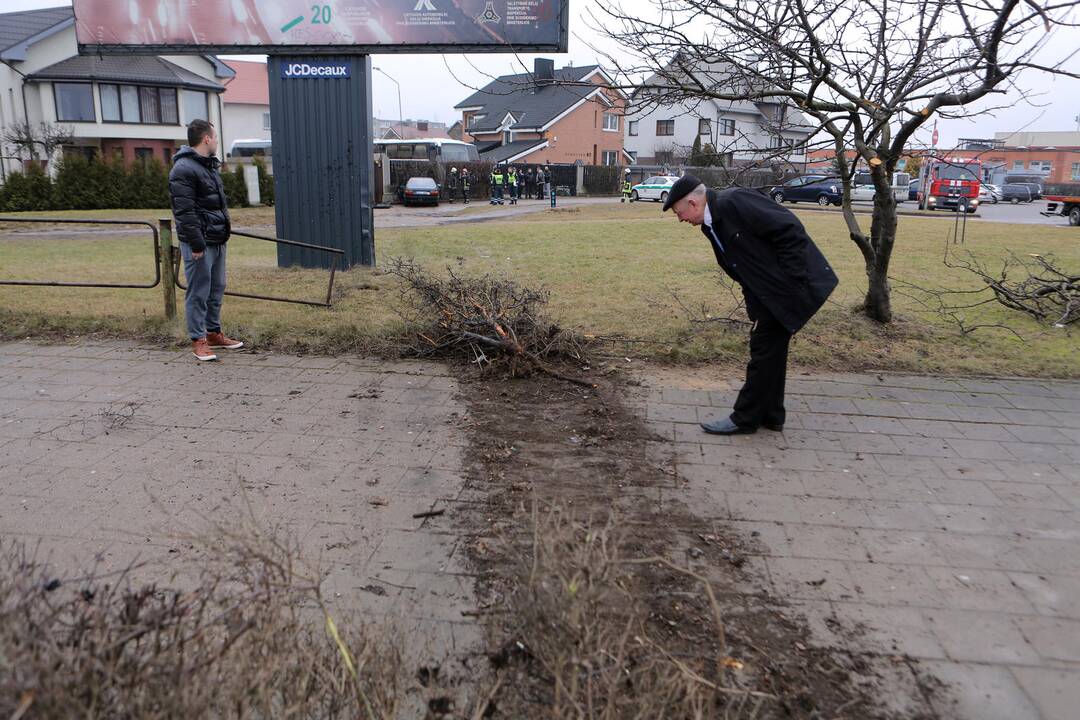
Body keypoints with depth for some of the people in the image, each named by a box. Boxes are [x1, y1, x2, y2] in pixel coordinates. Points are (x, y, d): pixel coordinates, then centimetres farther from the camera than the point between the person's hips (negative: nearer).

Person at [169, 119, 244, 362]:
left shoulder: (210, 165, 18)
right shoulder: (183, 169, -14)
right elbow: (184, 211, -20)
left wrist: (225, 221, 18)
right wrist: (196, 243, -22)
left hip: (217, 239, 10)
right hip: (199, 242, -10)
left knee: (216, 289, 16)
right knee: (198, 292, -3)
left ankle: (214, 333, 27)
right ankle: (198, 340, 4)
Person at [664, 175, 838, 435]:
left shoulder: (734, 202, -21)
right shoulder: (711, 225, 8)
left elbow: (790, 229, -23)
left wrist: (789, 279, -21)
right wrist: (754, 304, 8)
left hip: (792, 284, -10)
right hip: (770, 291, 10)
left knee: (765, 348, -3)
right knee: (769, 349, 15)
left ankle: (745, 418, 8)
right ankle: (770, 415, 28)